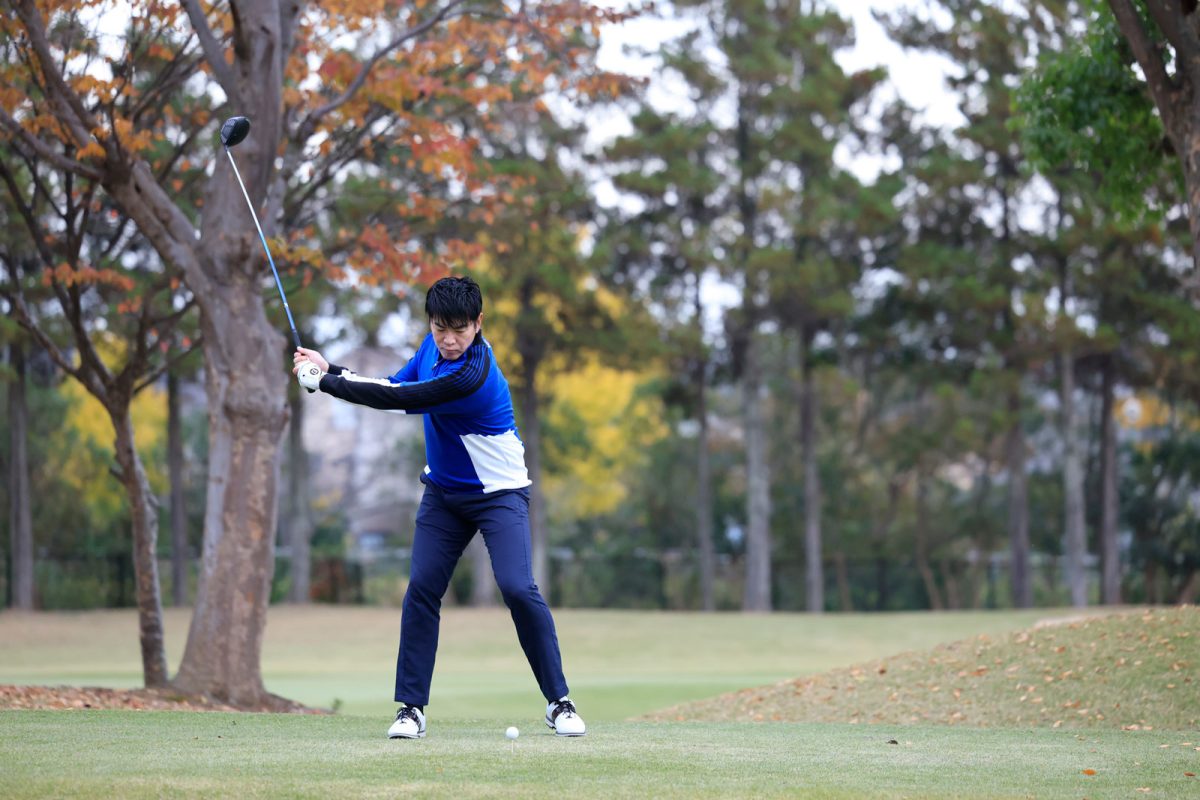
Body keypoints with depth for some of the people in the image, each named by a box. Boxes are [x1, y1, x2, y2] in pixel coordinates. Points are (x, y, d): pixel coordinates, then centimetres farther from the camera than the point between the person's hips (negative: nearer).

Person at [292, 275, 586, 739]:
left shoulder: (471, 375, -31)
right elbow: (396, 385, 6)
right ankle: (411, 708, -1)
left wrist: (323, 381, -21)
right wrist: (331, 370, -7)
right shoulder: (435, 344, -5)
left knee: (518, 589, -20)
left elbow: (397, 400, -29)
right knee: (421, 589, -6)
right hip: (444, 489, 7)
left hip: (498, 492, -7)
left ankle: (559, 703, -7)